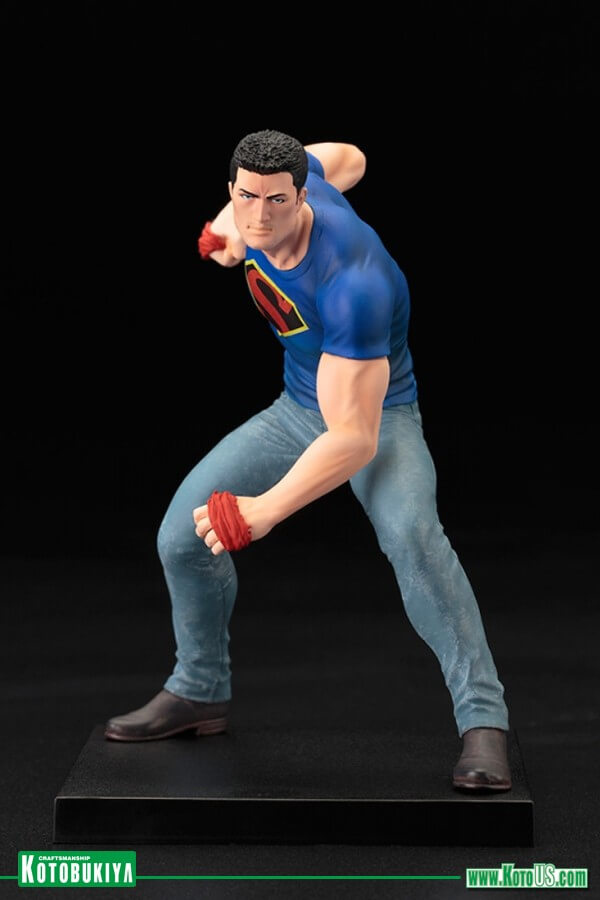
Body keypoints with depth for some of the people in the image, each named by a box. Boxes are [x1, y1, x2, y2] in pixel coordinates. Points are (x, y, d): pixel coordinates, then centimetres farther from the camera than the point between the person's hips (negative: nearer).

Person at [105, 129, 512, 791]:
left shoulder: (353, 284, -39)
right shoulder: (304, 173, -16)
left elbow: (355, 437, -41)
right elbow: (344, 157, 10)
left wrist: (267, 509, -53)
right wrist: (231, 224, 10)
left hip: (377, 415, -8)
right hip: (296, 410, 8)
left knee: (410, 532, -38)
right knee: (182, 535, 2)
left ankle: (483, 721, -30)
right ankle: (200, 693, 25)